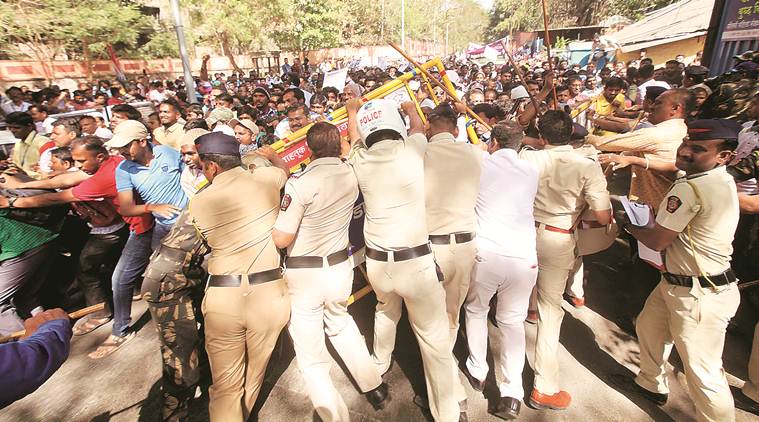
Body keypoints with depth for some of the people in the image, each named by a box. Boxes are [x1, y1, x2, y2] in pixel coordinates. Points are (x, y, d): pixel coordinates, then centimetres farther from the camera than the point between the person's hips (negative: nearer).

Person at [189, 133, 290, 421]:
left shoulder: (199, 202, -1)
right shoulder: (265, 178, -2)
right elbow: (284, 169, 23)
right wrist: (271, 154, 43)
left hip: (222, 297, -1)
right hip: (269, 292, 1)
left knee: (226, 384, 15)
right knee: (254, 374, 23)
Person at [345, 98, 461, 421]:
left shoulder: (360, 159, 1)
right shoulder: (411, 149, -6)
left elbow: (353, 132, 24)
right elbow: (418, 126, 17)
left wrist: (354, 108, 44)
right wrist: (410, 107, 39)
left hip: (376, 260, 5)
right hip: (415, 261, -4)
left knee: (386, 310, 33)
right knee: (435, 338, 8)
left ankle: (379, 364, 55)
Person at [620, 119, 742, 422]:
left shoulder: (690, 188, -26)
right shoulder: (722, 179, 5)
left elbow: (657, 241, -18)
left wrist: (630, 226, -1)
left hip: (700, 295, -11)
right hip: (677, 282, 11)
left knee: (703, 372, 3)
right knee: (648, 327, 26)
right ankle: (651, 385, 48)